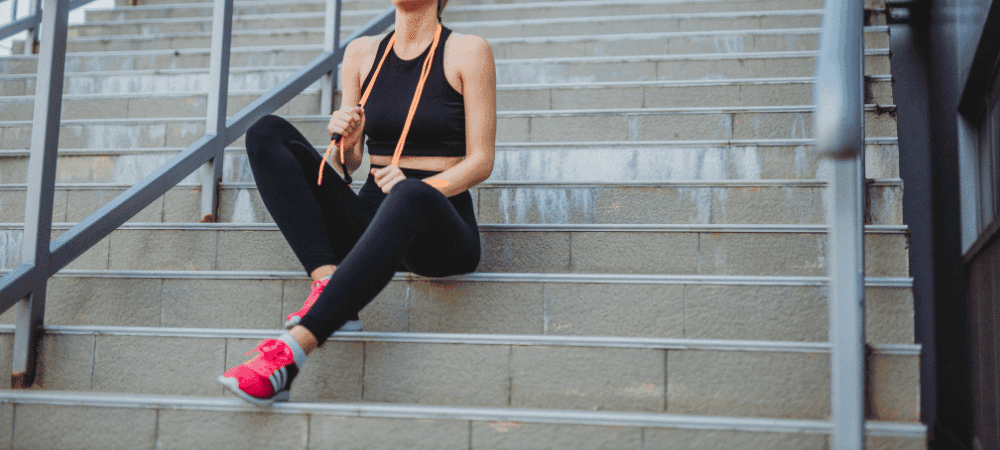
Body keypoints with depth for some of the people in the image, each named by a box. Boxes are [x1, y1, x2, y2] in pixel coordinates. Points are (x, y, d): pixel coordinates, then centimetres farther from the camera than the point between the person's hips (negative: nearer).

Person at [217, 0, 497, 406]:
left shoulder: (468, 51, 3)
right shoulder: (362, 52, 14)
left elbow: (481, 160, -2)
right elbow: (349, 163, 16)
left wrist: (421, 187, -20)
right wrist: (345, 142, -8)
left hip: (441, 228, -4)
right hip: (370, 217, 5)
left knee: (412, 198, -40)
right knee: (267, 132, -10)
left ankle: (295, 345, -46)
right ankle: (327, 281, -28)